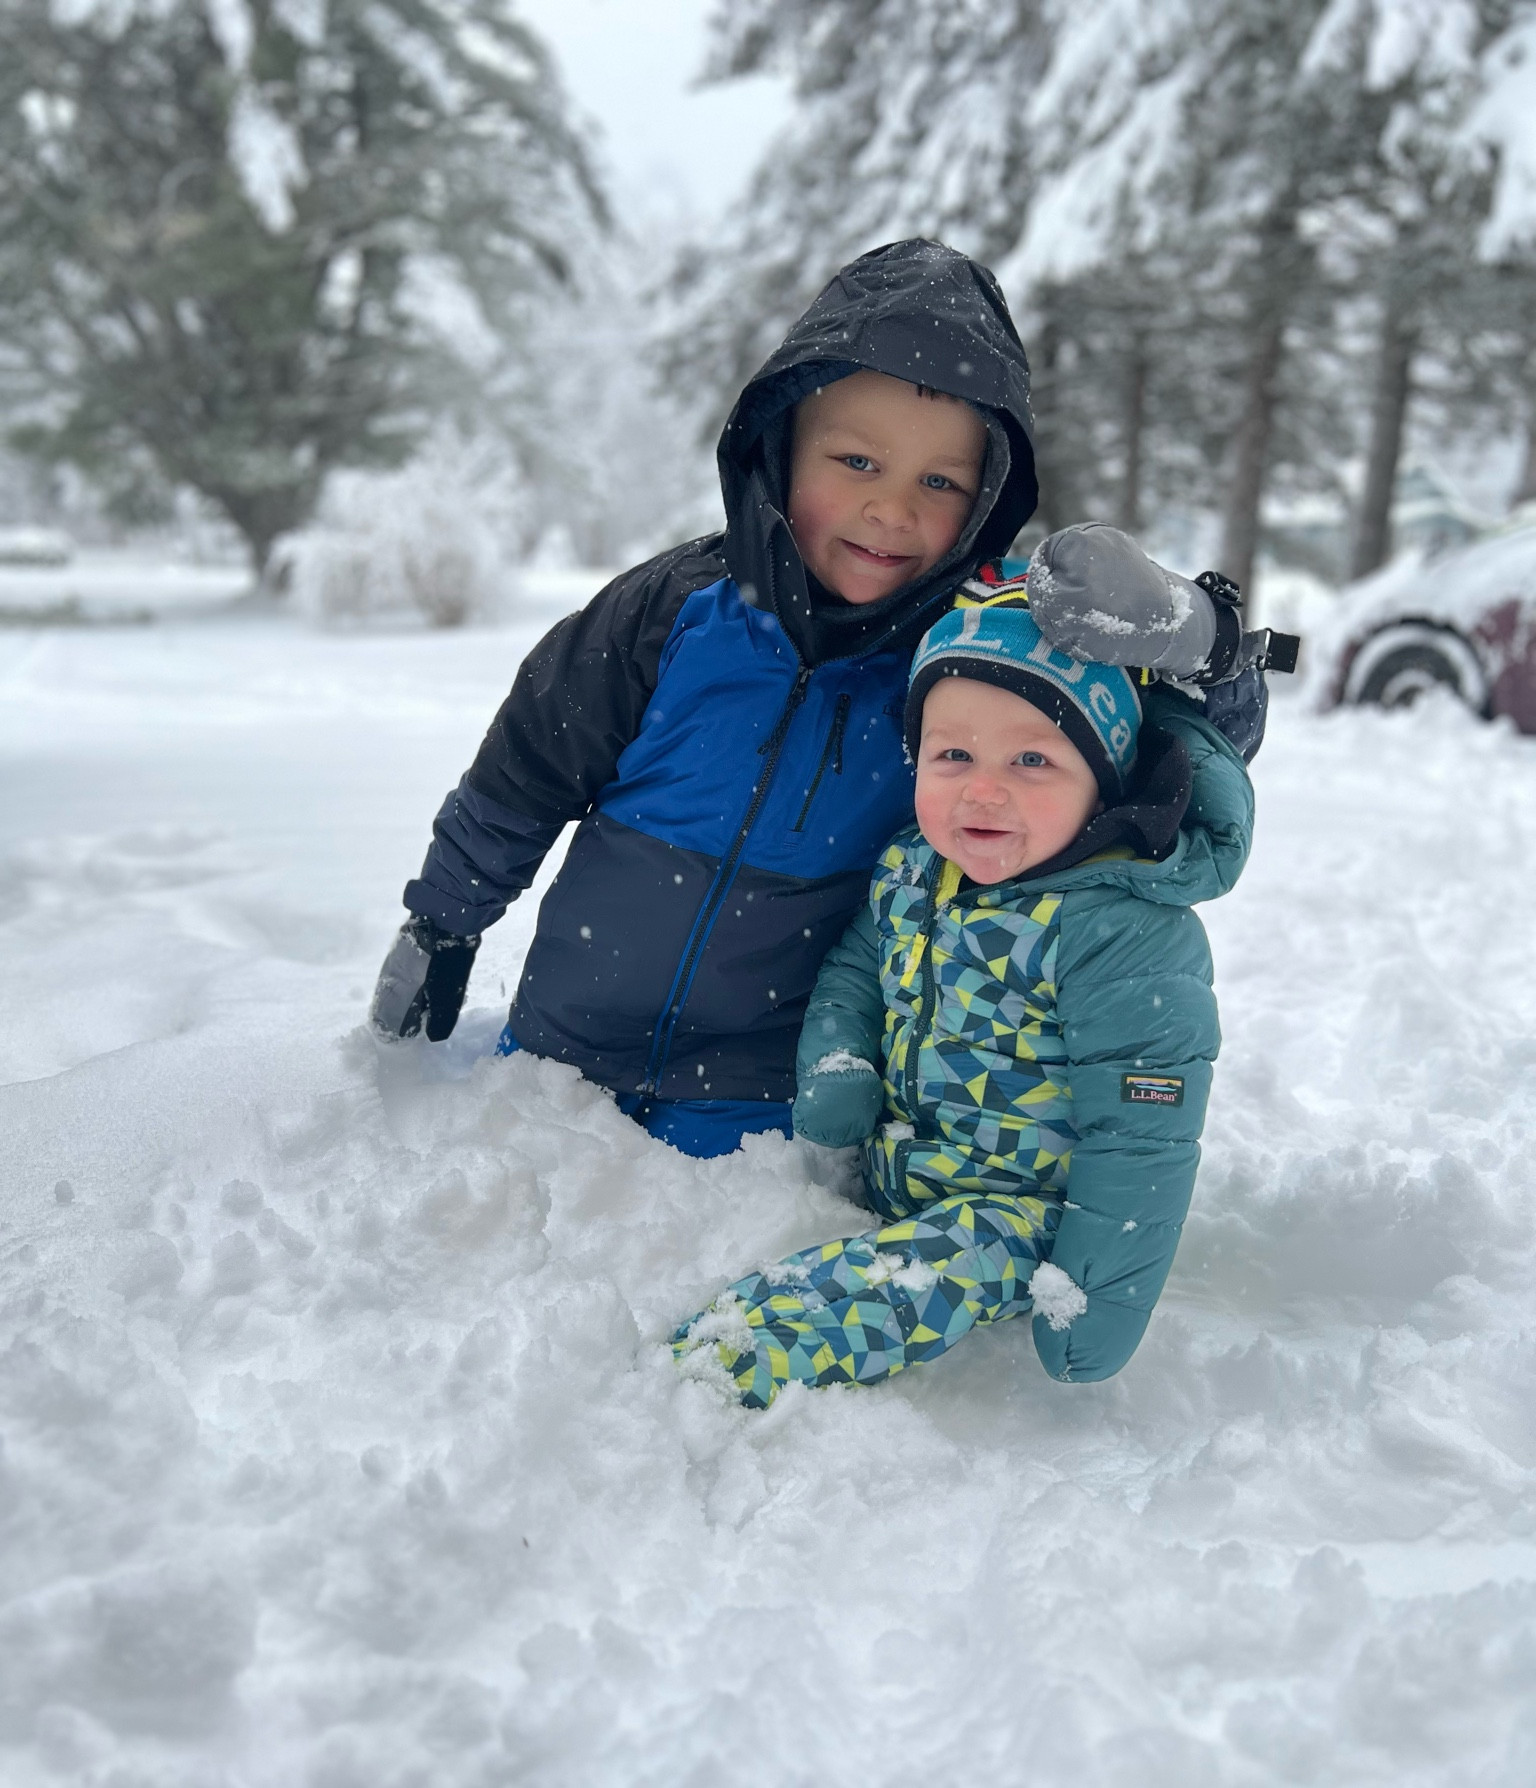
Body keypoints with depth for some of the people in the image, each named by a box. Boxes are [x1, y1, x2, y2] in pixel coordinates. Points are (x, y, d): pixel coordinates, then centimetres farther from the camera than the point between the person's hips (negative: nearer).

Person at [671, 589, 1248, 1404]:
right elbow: (855, 965, 15)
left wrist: (1093, 1295, -22)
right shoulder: (909, 869, -4)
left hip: (1025, 1207, -8)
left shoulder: (1125, 935, -26)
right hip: (893, 1166, 8)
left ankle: (726, 1362, -31)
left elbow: (1140, 1138, -24)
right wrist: (836, 1064, -3)